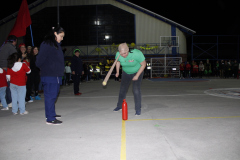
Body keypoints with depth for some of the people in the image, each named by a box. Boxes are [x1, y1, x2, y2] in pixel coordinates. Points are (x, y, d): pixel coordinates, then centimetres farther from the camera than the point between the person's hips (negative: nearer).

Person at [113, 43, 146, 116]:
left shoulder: (137, 54, -34)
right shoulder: (118, 55, -22)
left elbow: (143, 64, -21)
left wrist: (137, 75, -24)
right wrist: (117, 72, -9)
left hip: (137, 72, -4)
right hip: (126, 73, 4)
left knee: (136, 90, -14)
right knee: (122, 90, 9)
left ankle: (138, 109, 0)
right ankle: (119, 106, 28)